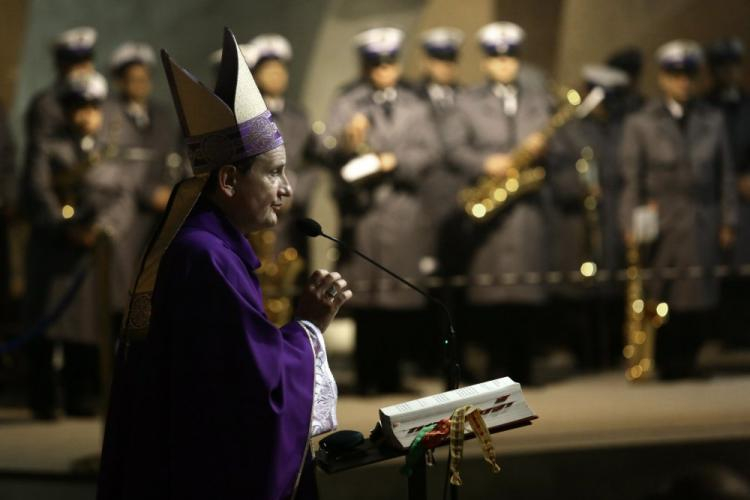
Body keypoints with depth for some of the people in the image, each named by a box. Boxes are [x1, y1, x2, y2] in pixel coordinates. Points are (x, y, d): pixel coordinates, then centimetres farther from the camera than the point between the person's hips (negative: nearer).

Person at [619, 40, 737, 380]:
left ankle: (686, 362, 9)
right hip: (661, 227, -2)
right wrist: (631, 225, -8)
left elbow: (725, 175, 12)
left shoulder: (712, 120, 13)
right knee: (661, 303, -4)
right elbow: (632, 179, 1)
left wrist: (728, 221, 6)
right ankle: (667, 365, 8)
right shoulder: (640, 123, 5)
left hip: (703, 227, 2)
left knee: (699, 303, -3)